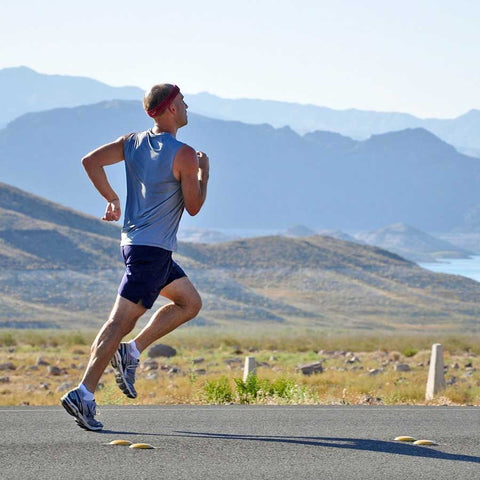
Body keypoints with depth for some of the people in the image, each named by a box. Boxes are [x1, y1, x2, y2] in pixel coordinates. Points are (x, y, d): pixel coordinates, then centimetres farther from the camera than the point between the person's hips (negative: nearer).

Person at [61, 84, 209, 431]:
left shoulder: (133, 142, 8)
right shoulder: (184, 155, -13)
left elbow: (91, 161, 3)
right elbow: (194, 207, -8)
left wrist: (111, 199, 12)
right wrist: (204, 173, 7)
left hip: (135, 242, 9)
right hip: (153, 249, -9)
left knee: (190, 303, 20)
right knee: (121, 320, -10)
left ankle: (131, 351, 11)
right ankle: (84, 394, -14)